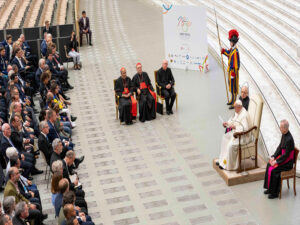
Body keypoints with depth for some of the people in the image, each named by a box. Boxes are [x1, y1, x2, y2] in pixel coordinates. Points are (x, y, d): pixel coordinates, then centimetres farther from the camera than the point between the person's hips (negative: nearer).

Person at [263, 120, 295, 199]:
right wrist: (273, 157, 1)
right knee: (269, 165, 2)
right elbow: (280, 147, 10)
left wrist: (276, 161, -19)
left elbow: (286, 155, -25)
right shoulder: (284, 135, 0)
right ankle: (269, 188, 11)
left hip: (288, 162, -9)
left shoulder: (289, 139, -29)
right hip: (282, 156, 9)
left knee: (273, 170, -19)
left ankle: (274, 192, -5)